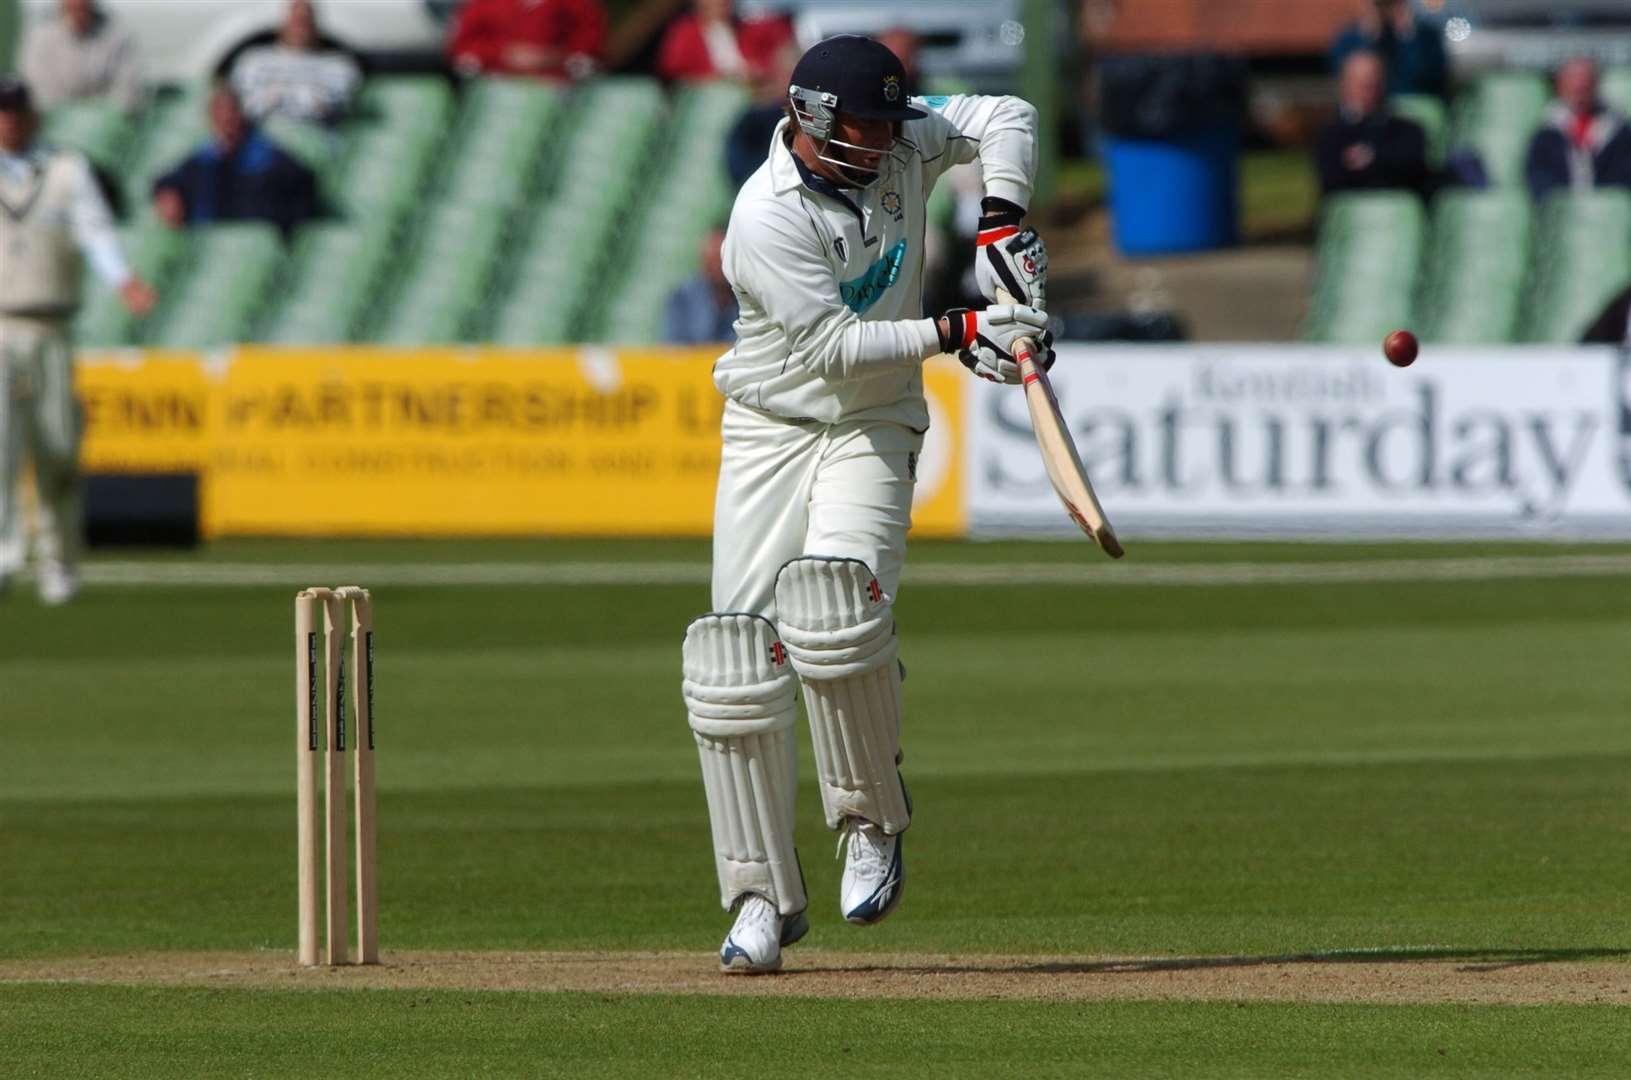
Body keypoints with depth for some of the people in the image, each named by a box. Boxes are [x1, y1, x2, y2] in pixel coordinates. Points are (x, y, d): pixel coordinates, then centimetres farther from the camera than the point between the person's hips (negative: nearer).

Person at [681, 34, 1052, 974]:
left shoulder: (897, 144, -5)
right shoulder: (769, 218, -21)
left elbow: (1005, 118, 2)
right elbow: (832, 346, -23)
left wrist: (1004, 227, -12)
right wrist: (956, 333, -25)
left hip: (873, 432, 2)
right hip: (772, 430, -2)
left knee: (838, 613, -25)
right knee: (740, 656, -9)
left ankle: (872, 817, -4)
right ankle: (764, 896, -1)